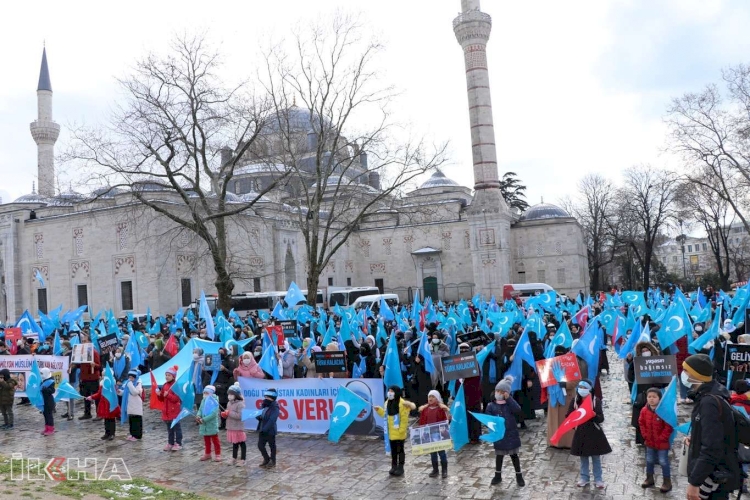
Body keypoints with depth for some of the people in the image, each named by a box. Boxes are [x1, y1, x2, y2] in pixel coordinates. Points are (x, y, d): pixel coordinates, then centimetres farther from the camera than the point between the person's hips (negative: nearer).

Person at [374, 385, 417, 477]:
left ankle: (400, 468, 16)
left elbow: (404, 418, -17)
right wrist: (379, 410, 4)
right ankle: (394, 466, 27)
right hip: (391, 431, 6)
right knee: (393, 449, 15)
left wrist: (402, 429, -19)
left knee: (400, 449, 5)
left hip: (399, 432, -6)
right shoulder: (387, 403, 6)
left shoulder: (402, 403, -17)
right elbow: (385, 415, 17)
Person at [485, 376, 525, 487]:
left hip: (511, 434, -1)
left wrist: (509, 398, -22)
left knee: (514, 455, 12)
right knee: (499, 455, 15)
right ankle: (498, 476, 31)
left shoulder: (510, 403, -5)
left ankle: (519, 476, 26)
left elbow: (518, 411, -23)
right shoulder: (491, 406, -4)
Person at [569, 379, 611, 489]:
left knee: (596, 457, 7)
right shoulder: (575, 400, -4)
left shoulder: (596, 400, -11)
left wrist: (593, 415, -33)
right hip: (580, 432, 2)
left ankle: (598, 479, 18)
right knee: (583, 457, 13)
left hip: (594, 433, -2)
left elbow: (601, 418, -13)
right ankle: (584, 478, 25)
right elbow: (569, 416, 0)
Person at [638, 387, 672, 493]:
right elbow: (641, 423, 8)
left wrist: (661, 438, -16)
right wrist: (645, 435, 1)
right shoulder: (644, 410, -6)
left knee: (663, 462, 5)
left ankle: (667, 482, 19)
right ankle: (649, 479, 34)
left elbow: (668, 427, -18)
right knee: (649, 461, 18)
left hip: (662, 443, -5)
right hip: (649, 442, 5)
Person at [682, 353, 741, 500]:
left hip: (714, 477, -10)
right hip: (714, 474, 10)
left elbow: (711, 449, -28)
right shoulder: (708, 397, 9)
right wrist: (695, 439, 9)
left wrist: (694, 482, -26)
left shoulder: (709, 402, -23)